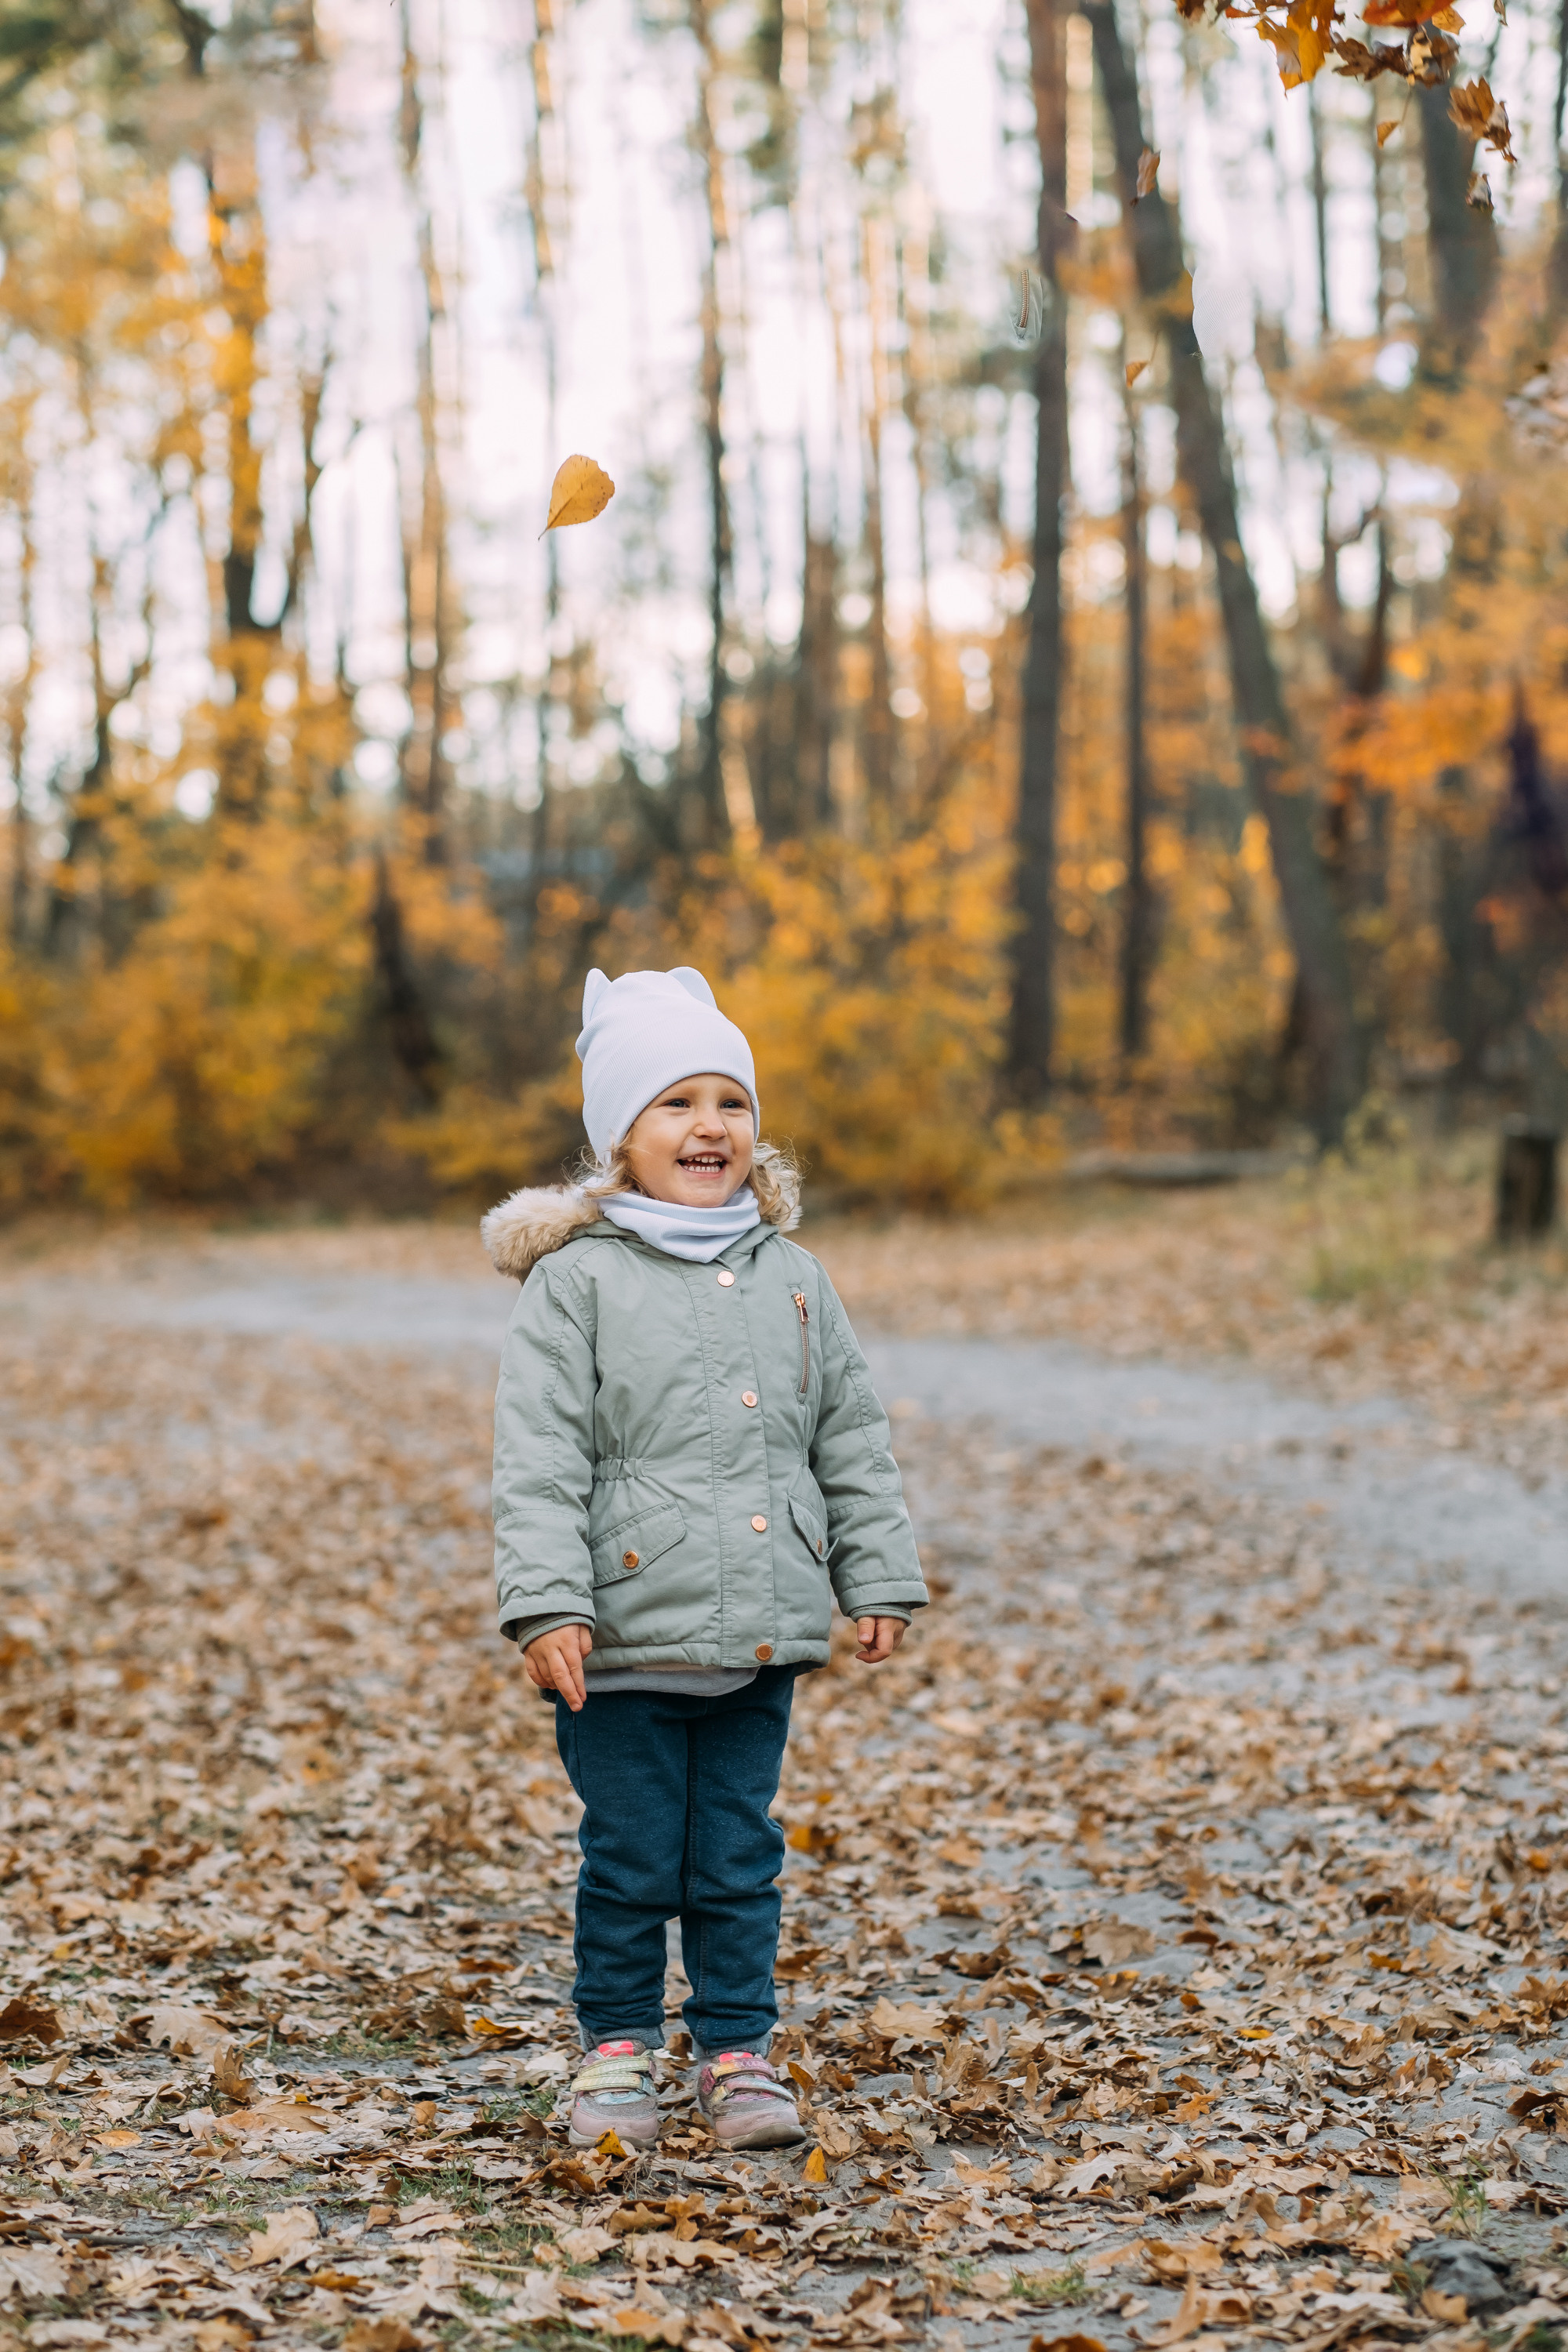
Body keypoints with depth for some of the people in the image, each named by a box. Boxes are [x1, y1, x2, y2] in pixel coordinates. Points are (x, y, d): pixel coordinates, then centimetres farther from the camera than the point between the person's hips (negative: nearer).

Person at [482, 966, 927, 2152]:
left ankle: (740, 2053, 20)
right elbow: (541, 1458, -9)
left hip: (762, 1635, 3)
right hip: (625, 1638, -3)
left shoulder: (792, 1278, 9)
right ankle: (619, 2052, 20)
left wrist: (880, 1581, 11)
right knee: (631, 1861, 5)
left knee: (740, 1857, 9)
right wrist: (548, 1605, -16)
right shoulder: (577, 1280, -4)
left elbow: (853, 1443, 14)